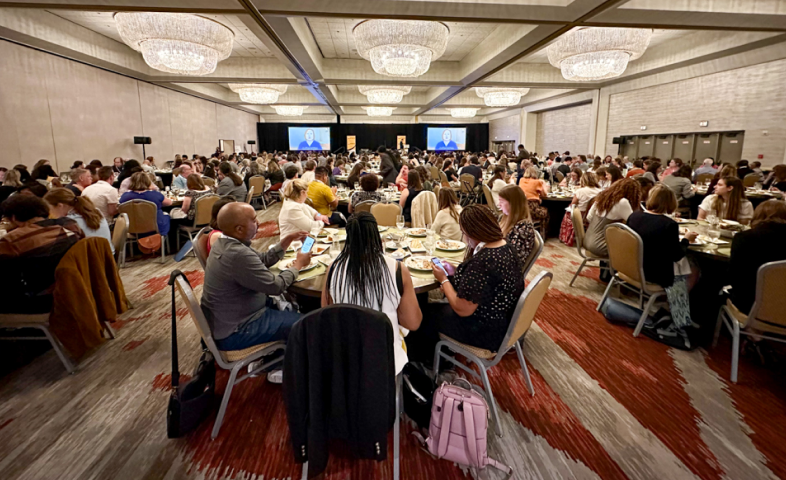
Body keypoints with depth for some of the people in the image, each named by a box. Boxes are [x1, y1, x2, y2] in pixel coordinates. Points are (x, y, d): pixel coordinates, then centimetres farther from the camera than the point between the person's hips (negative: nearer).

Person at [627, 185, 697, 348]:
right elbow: (676, 256, -9)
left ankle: (677, 324, 18)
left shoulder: (633, 216, -2)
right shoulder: (669, 224, -19)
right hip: (653, 273, -6)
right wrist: (686, 240, 8)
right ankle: (678, 325, 17)